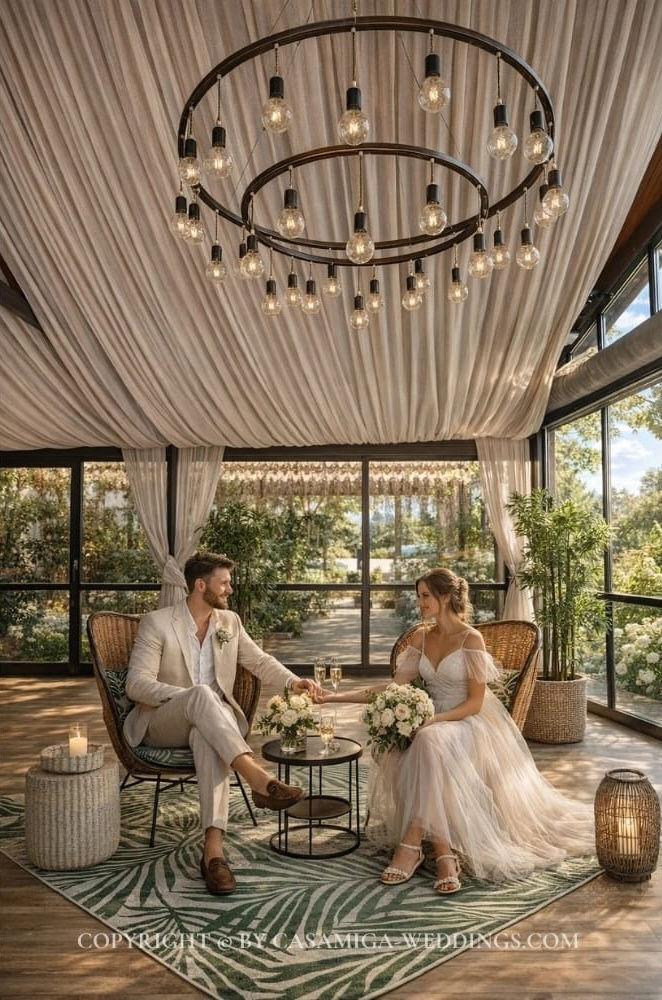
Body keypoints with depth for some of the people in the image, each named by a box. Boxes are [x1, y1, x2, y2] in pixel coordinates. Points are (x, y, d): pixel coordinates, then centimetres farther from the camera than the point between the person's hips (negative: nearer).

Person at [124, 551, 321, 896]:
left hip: (209, 722, 3)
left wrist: (293, 681, -6)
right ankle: (257, 778, -48)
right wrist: (190, 696, -28)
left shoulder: (230, 621, 10)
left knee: (208, 738, -37)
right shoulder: (157, 622, -6)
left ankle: (213, 850, -44)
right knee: (202, 694, -37)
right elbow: (137, 684, -13)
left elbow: (260, 661, 14)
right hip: (161, 723, -3)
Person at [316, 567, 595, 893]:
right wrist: (336, 696, -3)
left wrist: (435, 719, -25)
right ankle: (442, 848, -24)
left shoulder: (471, 639, -9)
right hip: (434, 724, 6)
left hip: (469, 723, -5)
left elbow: (475, 703, -10)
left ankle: (412, 844, -31)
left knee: (430, 742, -38)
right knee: (394, 753, -28)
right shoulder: (422, 638, 9)